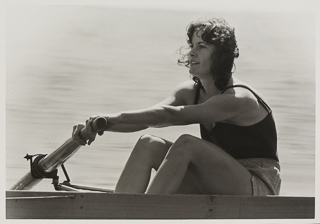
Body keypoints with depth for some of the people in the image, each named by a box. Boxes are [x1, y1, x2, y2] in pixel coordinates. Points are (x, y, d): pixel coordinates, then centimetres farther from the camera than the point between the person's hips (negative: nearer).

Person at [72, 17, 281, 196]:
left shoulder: (239, 99, -20)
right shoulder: (191, 91, 5)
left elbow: (168, 116, -30)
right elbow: (147, 117, -8)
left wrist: (116, 117, -34)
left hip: (259, 190, -8)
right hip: (215, 188, 8)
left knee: (186, 144, -30)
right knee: (148, 145, -10)